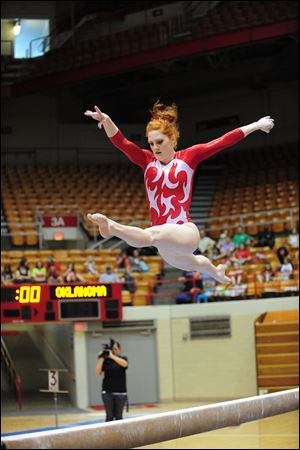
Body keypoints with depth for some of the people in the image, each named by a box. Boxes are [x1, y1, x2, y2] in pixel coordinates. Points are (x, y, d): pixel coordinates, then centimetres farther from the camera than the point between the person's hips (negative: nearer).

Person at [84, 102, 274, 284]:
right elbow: (121, 142, -6)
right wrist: (106, 120, -25)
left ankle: (112, 226, -63)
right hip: (166, 242, 6)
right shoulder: (147, 160, 8)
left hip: (185, 232, -6)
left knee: (151, 235, -41)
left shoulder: (188, 157, 1)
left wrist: (256, 125, 3)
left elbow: (224, 141, 2)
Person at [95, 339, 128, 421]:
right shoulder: (105, 360, 6)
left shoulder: (123, 359, 5)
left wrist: (112, 356, -21)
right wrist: (101, 359, -9)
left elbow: (124, 364, -19)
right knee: (109, 416, -3)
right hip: (107, 392, 0)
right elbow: (98, 372, -4)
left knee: (118, 416, 1)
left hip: (120, 392, 0)